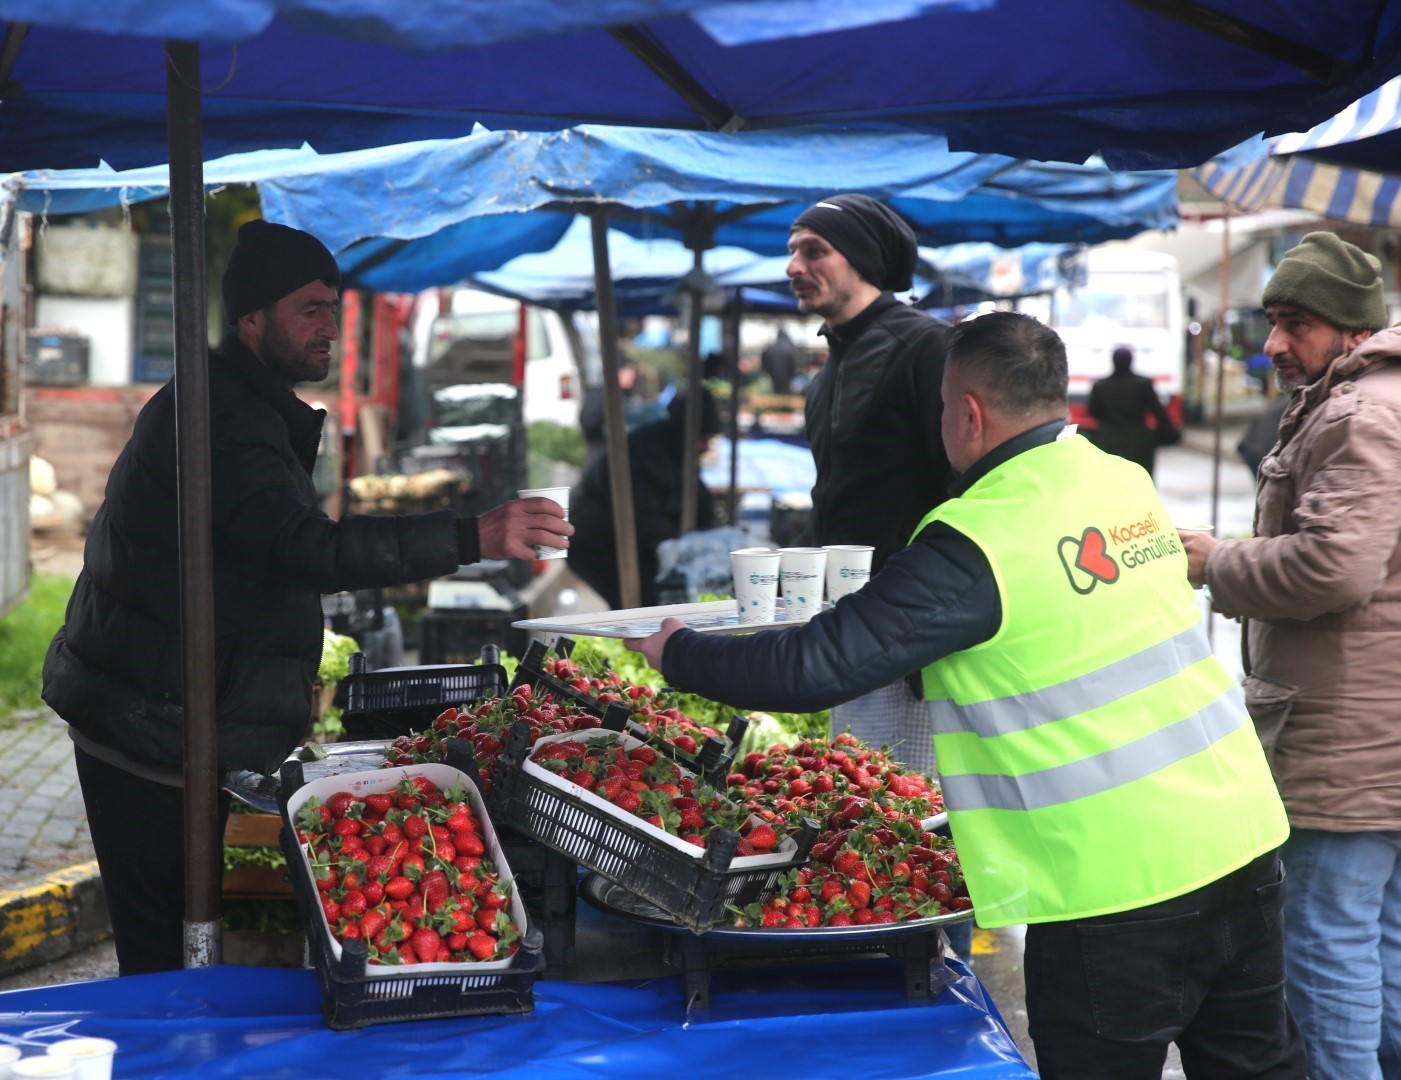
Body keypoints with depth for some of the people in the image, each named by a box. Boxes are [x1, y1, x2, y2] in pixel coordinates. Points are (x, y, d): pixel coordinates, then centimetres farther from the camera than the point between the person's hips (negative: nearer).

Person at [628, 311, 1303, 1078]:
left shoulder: (975, 542, -15)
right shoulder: (1127, 482, 7)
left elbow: (816, 668, -14)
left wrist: (677, 654, 0)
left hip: (1119, 887, -7)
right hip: (1243, 841, 7)